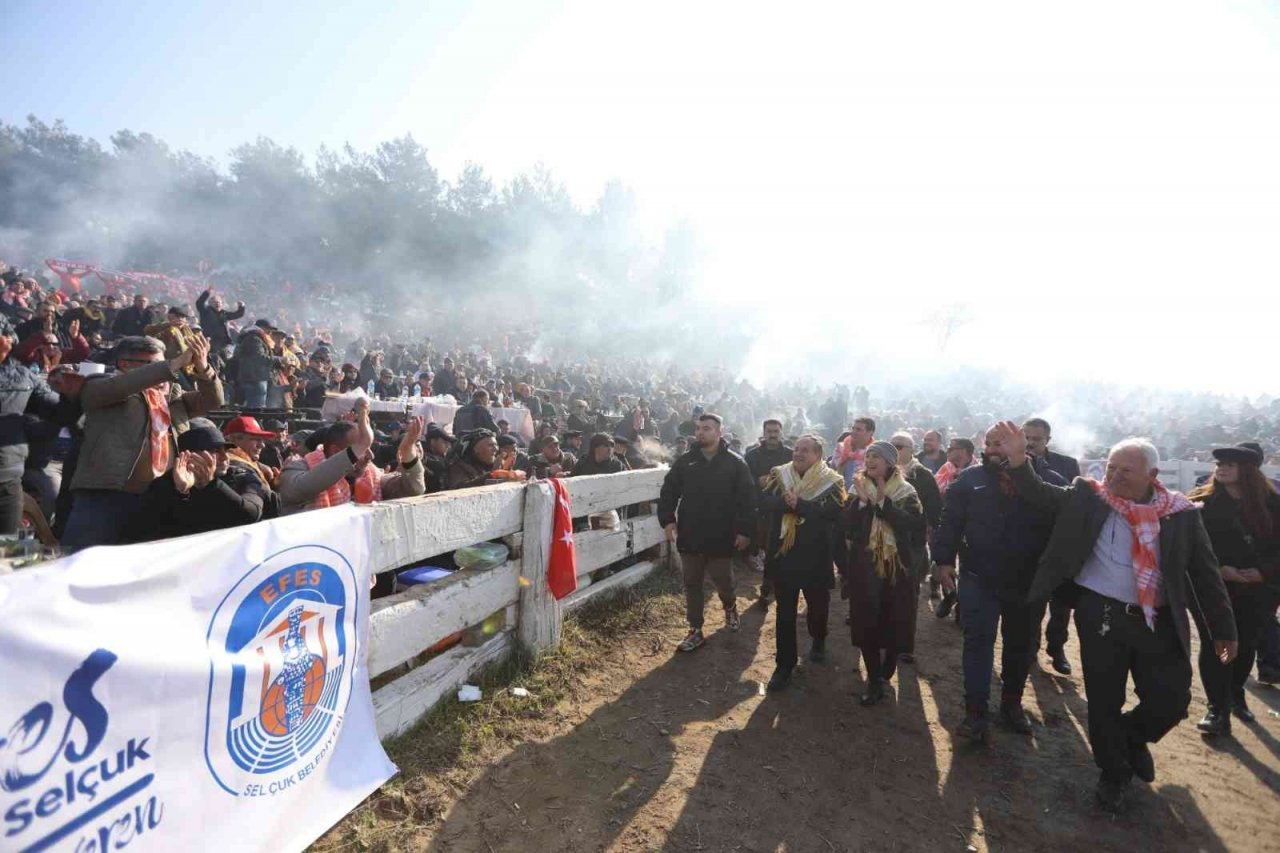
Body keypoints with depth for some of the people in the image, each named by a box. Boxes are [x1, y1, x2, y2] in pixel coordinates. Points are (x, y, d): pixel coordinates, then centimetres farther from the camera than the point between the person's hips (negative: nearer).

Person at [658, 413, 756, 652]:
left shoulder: (735, 463, -4)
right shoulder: (685, 461, 3)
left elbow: (747, 499, -5)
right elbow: (668, 492, 6)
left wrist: (745, 530, -10)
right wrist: (668, 520, -6)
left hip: (721, 538, -2)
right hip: (690, 537, 3)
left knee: (723, 582, 10)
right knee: (692, 585, 10)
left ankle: (730, 607, 43)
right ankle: (695, 631, 24)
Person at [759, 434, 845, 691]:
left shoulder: (832, 482, -6)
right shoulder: (778, 475, 0)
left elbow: (833, 512, -22)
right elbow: (763, 502, -12)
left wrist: (799, 504, -28)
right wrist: (786, 502, -29)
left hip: (816, 557, -1)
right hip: (783, 553, 1)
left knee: (818, 606, 20)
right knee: (785, 612, 8)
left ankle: (818, 641, 50)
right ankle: (784, 664, 20)